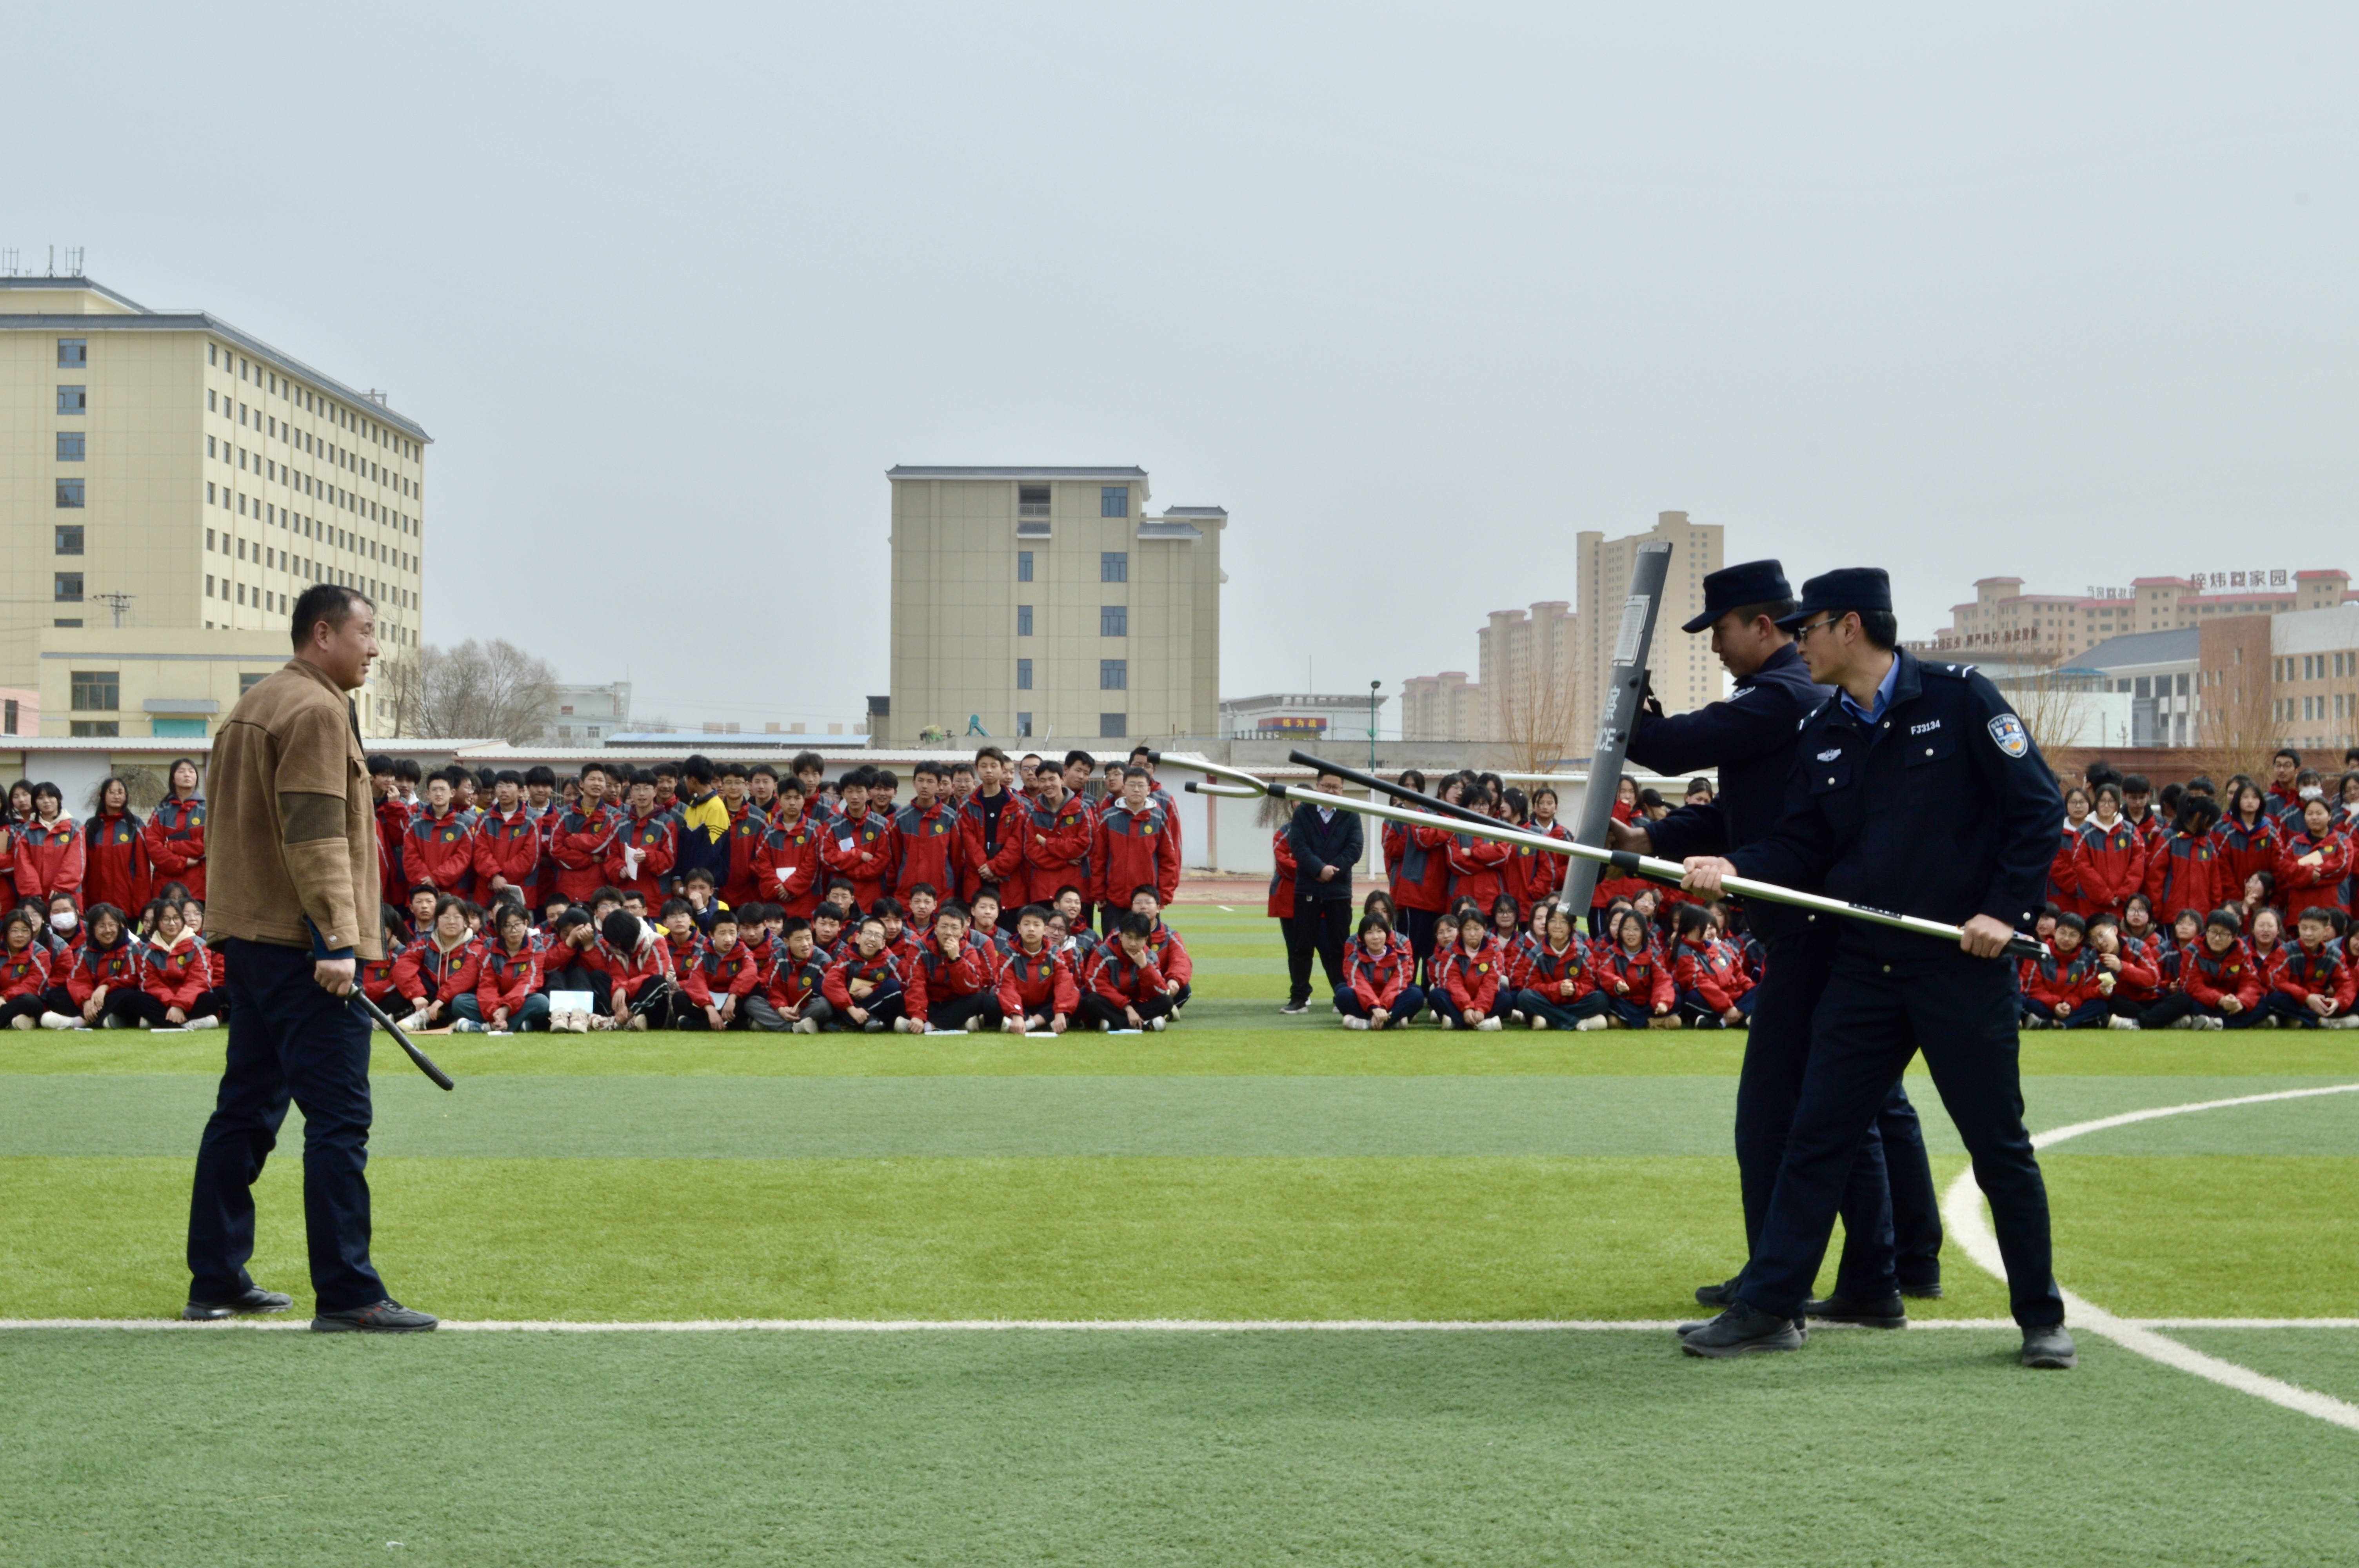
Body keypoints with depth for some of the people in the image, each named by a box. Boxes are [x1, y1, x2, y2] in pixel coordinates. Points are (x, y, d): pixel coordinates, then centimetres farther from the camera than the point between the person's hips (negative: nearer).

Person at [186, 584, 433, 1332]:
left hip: (246, 935, 10)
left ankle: (216, 1280, 17)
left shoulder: (251, 706, 20)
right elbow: (317, 834, -19)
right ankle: (347, 1293, -11)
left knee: (245, 1109, 13)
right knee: (339, 1117, -10)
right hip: (304, 947, -10)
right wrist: (339, 939, -23)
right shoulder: (317, 710, -10)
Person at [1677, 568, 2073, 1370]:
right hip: (1864, 968, 5)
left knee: (2000, 1147, 3)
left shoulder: (1960, 697, -7)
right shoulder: (1822, 734, 10)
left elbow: (2038, 806, -8)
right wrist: (1734, 867, -11)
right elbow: (1800, 846, 8)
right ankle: (1768, 1307, 8)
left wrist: (2006, 910, -15)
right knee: (1816, 1137, 3)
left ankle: (2042, 1318, 16)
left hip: (1963, 966, -5)